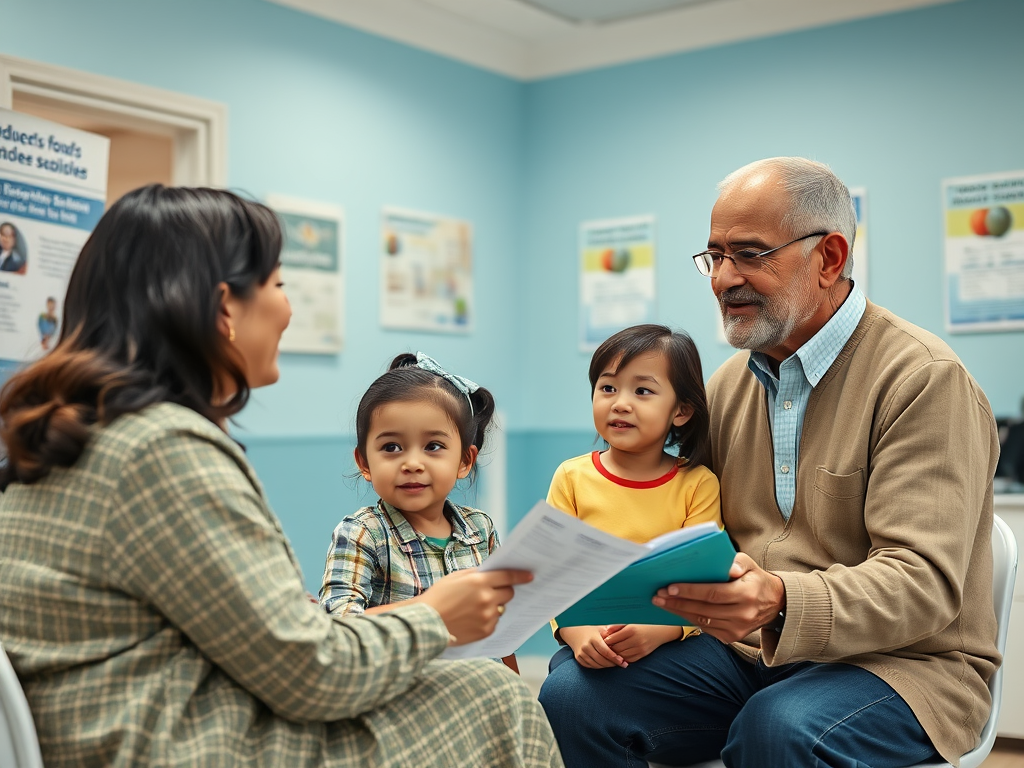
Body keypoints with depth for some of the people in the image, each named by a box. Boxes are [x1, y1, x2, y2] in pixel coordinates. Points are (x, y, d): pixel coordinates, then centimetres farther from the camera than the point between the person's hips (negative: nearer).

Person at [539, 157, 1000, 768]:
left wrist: (782, 602, -37)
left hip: (899, 660, -5)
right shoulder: (728, 385, 11)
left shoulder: (924, 379, -11)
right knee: (574, 698, -18)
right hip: (746, 649, 6)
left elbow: (923, 581, -20)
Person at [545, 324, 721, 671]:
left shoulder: (698, 484, 2)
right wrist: (576, 631, -21)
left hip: (669, 641, 0)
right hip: (591, 640, 0)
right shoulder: (571, 478, 6)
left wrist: (660, 629, -24)